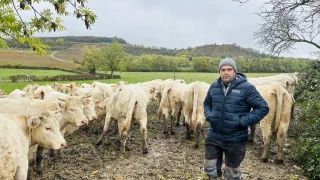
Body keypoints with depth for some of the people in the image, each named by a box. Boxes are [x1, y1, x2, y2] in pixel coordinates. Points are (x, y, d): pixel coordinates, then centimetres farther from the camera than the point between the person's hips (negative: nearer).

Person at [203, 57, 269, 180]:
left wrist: (244, 121, -18)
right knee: (209, 168, 12)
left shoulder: (246, 88, -12)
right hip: (213, 136, 3)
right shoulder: (214, 87, 1)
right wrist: (208, 115, -3)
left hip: (235, 140, -3)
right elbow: (206, 103, 18)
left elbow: (263, 108, -11)